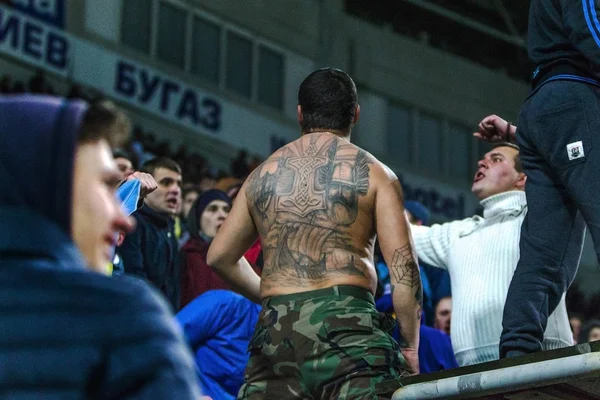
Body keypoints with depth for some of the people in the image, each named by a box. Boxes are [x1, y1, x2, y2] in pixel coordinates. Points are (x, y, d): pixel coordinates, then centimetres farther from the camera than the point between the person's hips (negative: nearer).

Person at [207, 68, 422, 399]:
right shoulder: (372, 173, 5)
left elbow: (220, 256, 23)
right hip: (347, 323, -4)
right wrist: (410, 347, 5)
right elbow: (402, 266, -2)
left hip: (275, 330, 4)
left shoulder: (262, 175, 17)